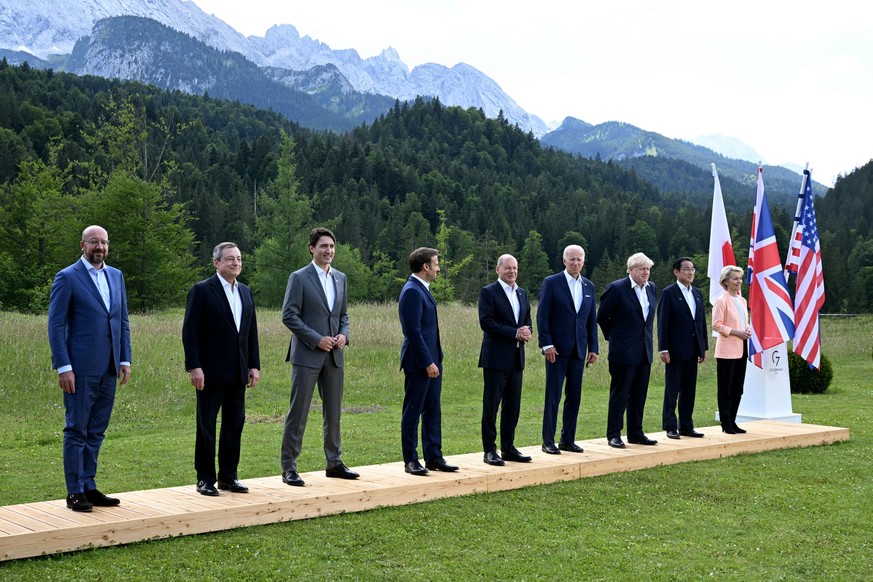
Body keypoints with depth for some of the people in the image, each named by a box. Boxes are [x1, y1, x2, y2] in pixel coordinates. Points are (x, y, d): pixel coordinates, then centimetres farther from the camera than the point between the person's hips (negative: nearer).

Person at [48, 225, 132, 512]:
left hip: (108, 369, 6)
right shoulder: (67, 278, -5)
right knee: (77, 430, 1)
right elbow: (56, 325, -8)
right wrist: (63, 367, -13)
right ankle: (75, 491, 8)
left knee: (96, 431, 11)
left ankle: (89, 486, 19)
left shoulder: (116, 276, 13)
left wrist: (125, 359, 9)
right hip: (81, 369, -6)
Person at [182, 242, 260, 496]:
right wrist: (194, 367, -16)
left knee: (235, 424, 9)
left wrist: (254, 365, 9)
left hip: (238, 372, 6)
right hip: (211, 372, -6)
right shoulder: (202, 291, -7)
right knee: (206, 425, 3)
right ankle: (205, 479, 10)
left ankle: (228, 476, 19)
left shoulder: (245, 292, 13)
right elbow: (190, 332, -10)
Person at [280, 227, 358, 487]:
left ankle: (334, 462, 21)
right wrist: (316, 339, -15)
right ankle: (288, 467, 2)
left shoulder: (340, 278, 13)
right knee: (298, 412, -4)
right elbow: (288, 315, -10)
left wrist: (344, 334, -1)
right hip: (307, 355, -6)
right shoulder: (299, 278, -5)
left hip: (334, 356, 6)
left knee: (333, 411, 11)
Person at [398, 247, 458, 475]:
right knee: (412, 411, 0)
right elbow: (414, 331, -21)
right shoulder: (412, 291, -16)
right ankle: (411, 461, 7)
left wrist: (434, 360, 17)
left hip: (431, 360, 10)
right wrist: (427, 362, -21)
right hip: (419, 362, -10)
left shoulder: (422, 289, 15)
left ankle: (433, 457, 18)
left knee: (432, 411, 12)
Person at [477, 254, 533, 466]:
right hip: (496, 358, -7)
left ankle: (508, 448, 19)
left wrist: (526, 331, -4)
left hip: (516, 358, 7)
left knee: (513, 407, 10)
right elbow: (486, 322, -15)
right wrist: (515, 333, -17)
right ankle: (490, 450, 4)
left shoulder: (522, 293, 16)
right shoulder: (488, 292, -6)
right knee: (491, 406, -1)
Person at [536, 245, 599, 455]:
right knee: (553, 396, -2)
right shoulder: (551, 282, -3)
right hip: (557, 348, -5)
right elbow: (542, 316, -7)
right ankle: (548, 441, 3)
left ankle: (568, 439, 15)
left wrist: (593, 348, 8)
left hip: (578, 349, 5)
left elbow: (592, 319, 14)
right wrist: (546, 344, -14)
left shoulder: (589, 286, 12)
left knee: (574, 396, 7)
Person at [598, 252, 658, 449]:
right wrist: (613, 336, 5)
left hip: (644, 351, 7)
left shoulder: (651, 287, 9)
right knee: (619, 394, -1)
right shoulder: (617, 288, -12)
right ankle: (613, 434, 5)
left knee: (639, 395, 11)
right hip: (624, 351, -6)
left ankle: (635, 433, 19)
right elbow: (602, 317, -4)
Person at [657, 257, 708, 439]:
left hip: (693, 350, 6)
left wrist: (704, 347, 12)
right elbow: (662, 323, -10)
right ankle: (670, 427, 6)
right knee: (672, 390, 1)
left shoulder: (697, 293, 13)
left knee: (689, 390, 10)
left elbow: (702, 321, 15)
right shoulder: (668, 293, -7)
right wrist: (664, 349, -15)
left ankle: (686, 426, 17)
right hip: (676, 350, -6)